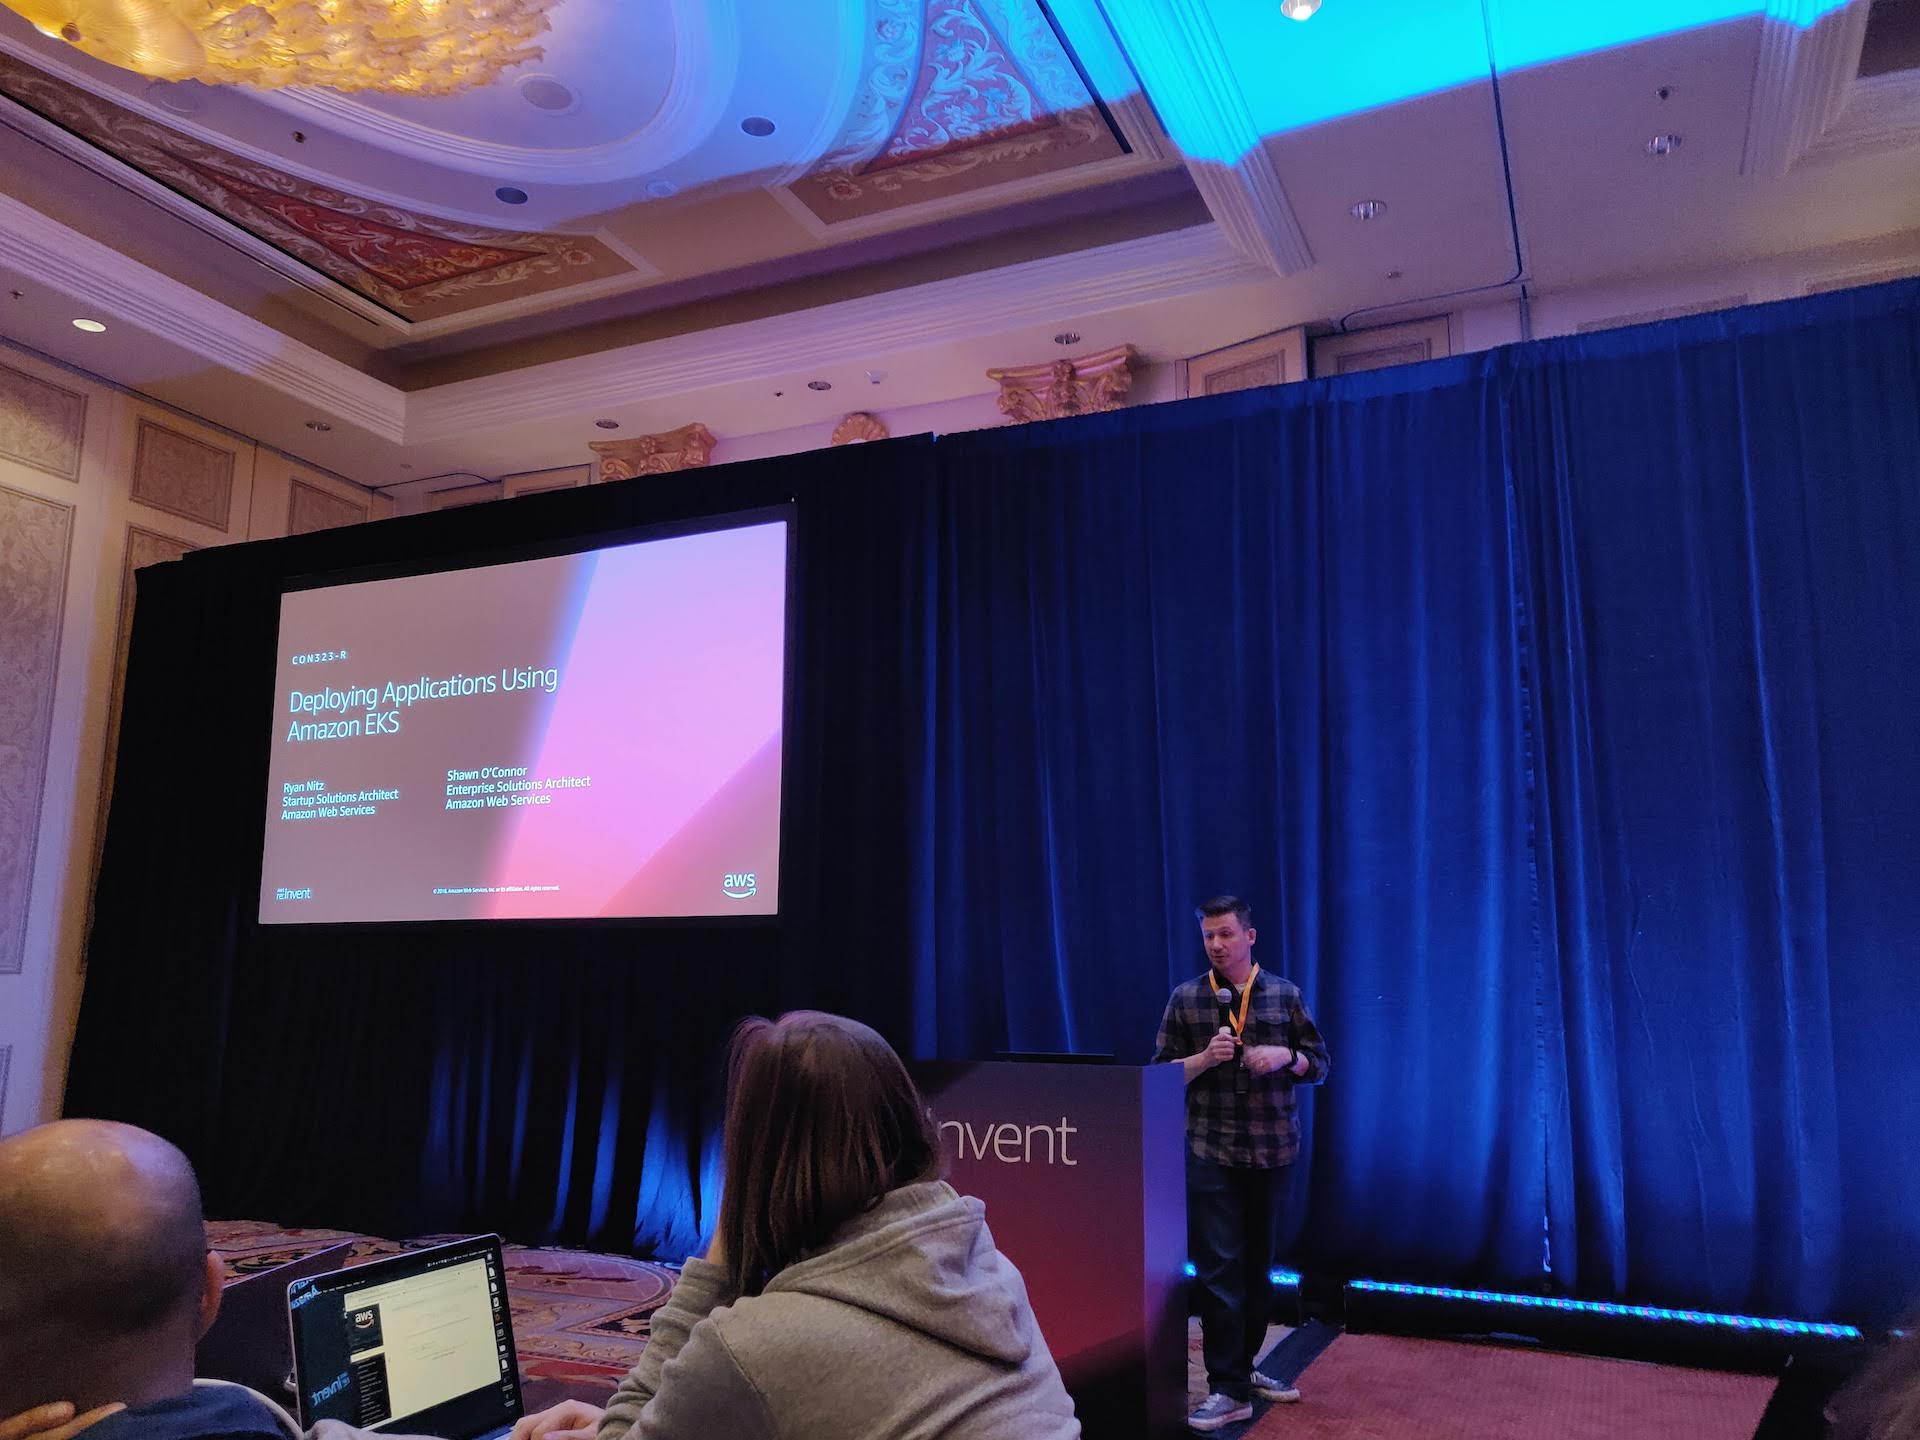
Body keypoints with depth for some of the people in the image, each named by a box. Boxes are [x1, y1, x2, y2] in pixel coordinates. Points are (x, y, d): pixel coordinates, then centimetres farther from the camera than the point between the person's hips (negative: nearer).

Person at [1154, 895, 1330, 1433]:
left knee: (1259, 1264, 14)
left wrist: (1286, 1056, -15)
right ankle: (1229, 1389, 3)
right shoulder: (1185, 998, -1)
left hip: (1272, 1150, 2)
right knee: (1219, 1268, -5)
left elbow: (1319, 1065, 6)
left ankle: (1242, 1365, 30)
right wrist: (1205, 1058, -18)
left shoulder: (1285, 995, 2)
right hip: (1210, 1152, -2)